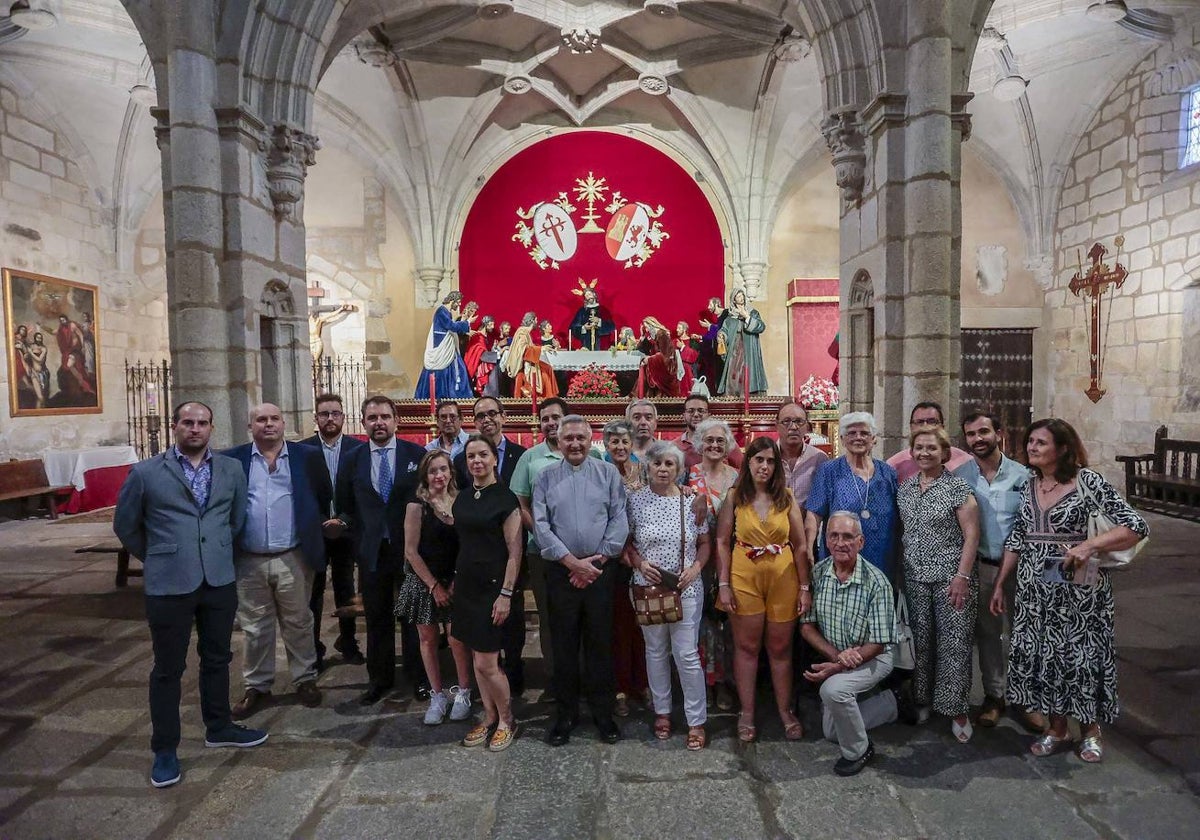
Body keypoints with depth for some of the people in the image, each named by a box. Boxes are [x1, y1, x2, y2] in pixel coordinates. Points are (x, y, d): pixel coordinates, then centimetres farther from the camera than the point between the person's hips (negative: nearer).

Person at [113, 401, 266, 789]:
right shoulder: (146, 473, -5)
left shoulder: (232, 470, 3)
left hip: (220, 581, 3)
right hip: (169, 585, -3)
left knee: (217, 658, 16)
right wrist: (157, 557, 13)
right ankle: (164, 750, 23)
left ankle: (219, 727, 35)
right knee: (168, 668, 8)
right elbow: (125, 525, 7)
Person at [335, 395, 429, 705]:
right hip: (371, 550, 2)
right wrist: (344, 522, -9)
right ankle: (379, 678, 30)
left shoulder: (417, 455, -3)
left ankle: (419, 677, 26)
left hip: (411, 548, -2)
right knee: (377, 618, 13)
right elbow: (346, 505, 10)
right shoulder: (353, 459, 3)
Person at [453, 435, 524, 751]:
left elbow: (514, 552, -12)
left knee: (487, 663, -3)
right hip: (467, 584, 6)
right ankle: (489, 717, 29)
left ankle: (507, 719, 19)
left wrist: (505, 594, -16)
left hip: (493, 586, -6)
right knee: (476, 657, 13)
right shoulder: (462, 497, 8)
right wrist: (455, 581, 12)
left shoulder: (505, 499, -11)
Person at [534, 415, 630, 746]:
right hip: (560, 571, 1)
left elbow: (619, 520, -2)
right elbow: (541, 525, -3)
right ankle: (565, 714, 24)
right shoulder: (546, 477, 4)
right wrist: (573, 562, -11)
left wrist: (596, 560, -9)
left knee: (600, 643, 8)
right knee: (564, 645, 9)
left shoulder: (608, 473, 3)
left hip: (600, 569, 0)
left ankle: (603, 713, 23)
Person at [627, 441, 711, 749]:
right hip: (648, 587, 1)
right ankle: (662, 710, 32)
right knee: (656, 651, 14)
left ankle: (697, 720, 16)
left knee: (687, 654, 1)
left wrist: (695, 568, -10)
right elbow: (624, 541, 4)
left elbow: (704, 543, 6)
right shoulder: (635, 500, -4)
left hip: (686, 588, -1)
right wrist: (640, 563, -12)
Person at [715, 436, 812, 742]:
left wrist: (805, 587, -2)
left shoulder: (787, 498, 1)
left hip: (783, 579, 1)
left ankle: (785, 711, 29)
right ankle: (746, 713, 23)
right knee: (746, 646, 9)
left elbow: (801, 545, 1)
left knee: (781, 648, 12)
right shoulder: (734, 497, -2)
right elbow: (722, 542, -3)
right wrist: (723, 585, -8)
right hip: (744, 578, -1)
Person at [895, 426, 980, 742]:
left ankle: (956, 709, 14)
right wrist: (901, 570, 10)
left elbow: (971, 535, -9)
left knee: (954, 644, 0)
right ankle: (922, 700, 25)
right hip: (915, 578, 4)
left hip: (951, 578, -4)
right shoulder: (905, 488, 8)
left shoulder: (957, 487, -7)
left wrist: (962, 576, -15)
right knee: (920, 641, 11)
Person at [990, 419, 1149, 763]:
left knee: (1082, 654, 7)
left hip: (1078, 588, -4)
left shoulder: (1088, 481, -10)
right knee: (1043, 655, 9)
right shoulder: (1028, 484, 5)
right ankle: (1057, 730, 27)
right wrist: (1000, 584, 11)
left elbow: (1136, 526, -12)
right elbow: (1017, 539, 10)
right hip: (1034, 588, 5)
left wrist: (1088, 545, -26)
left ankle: (1090, 731, 30)